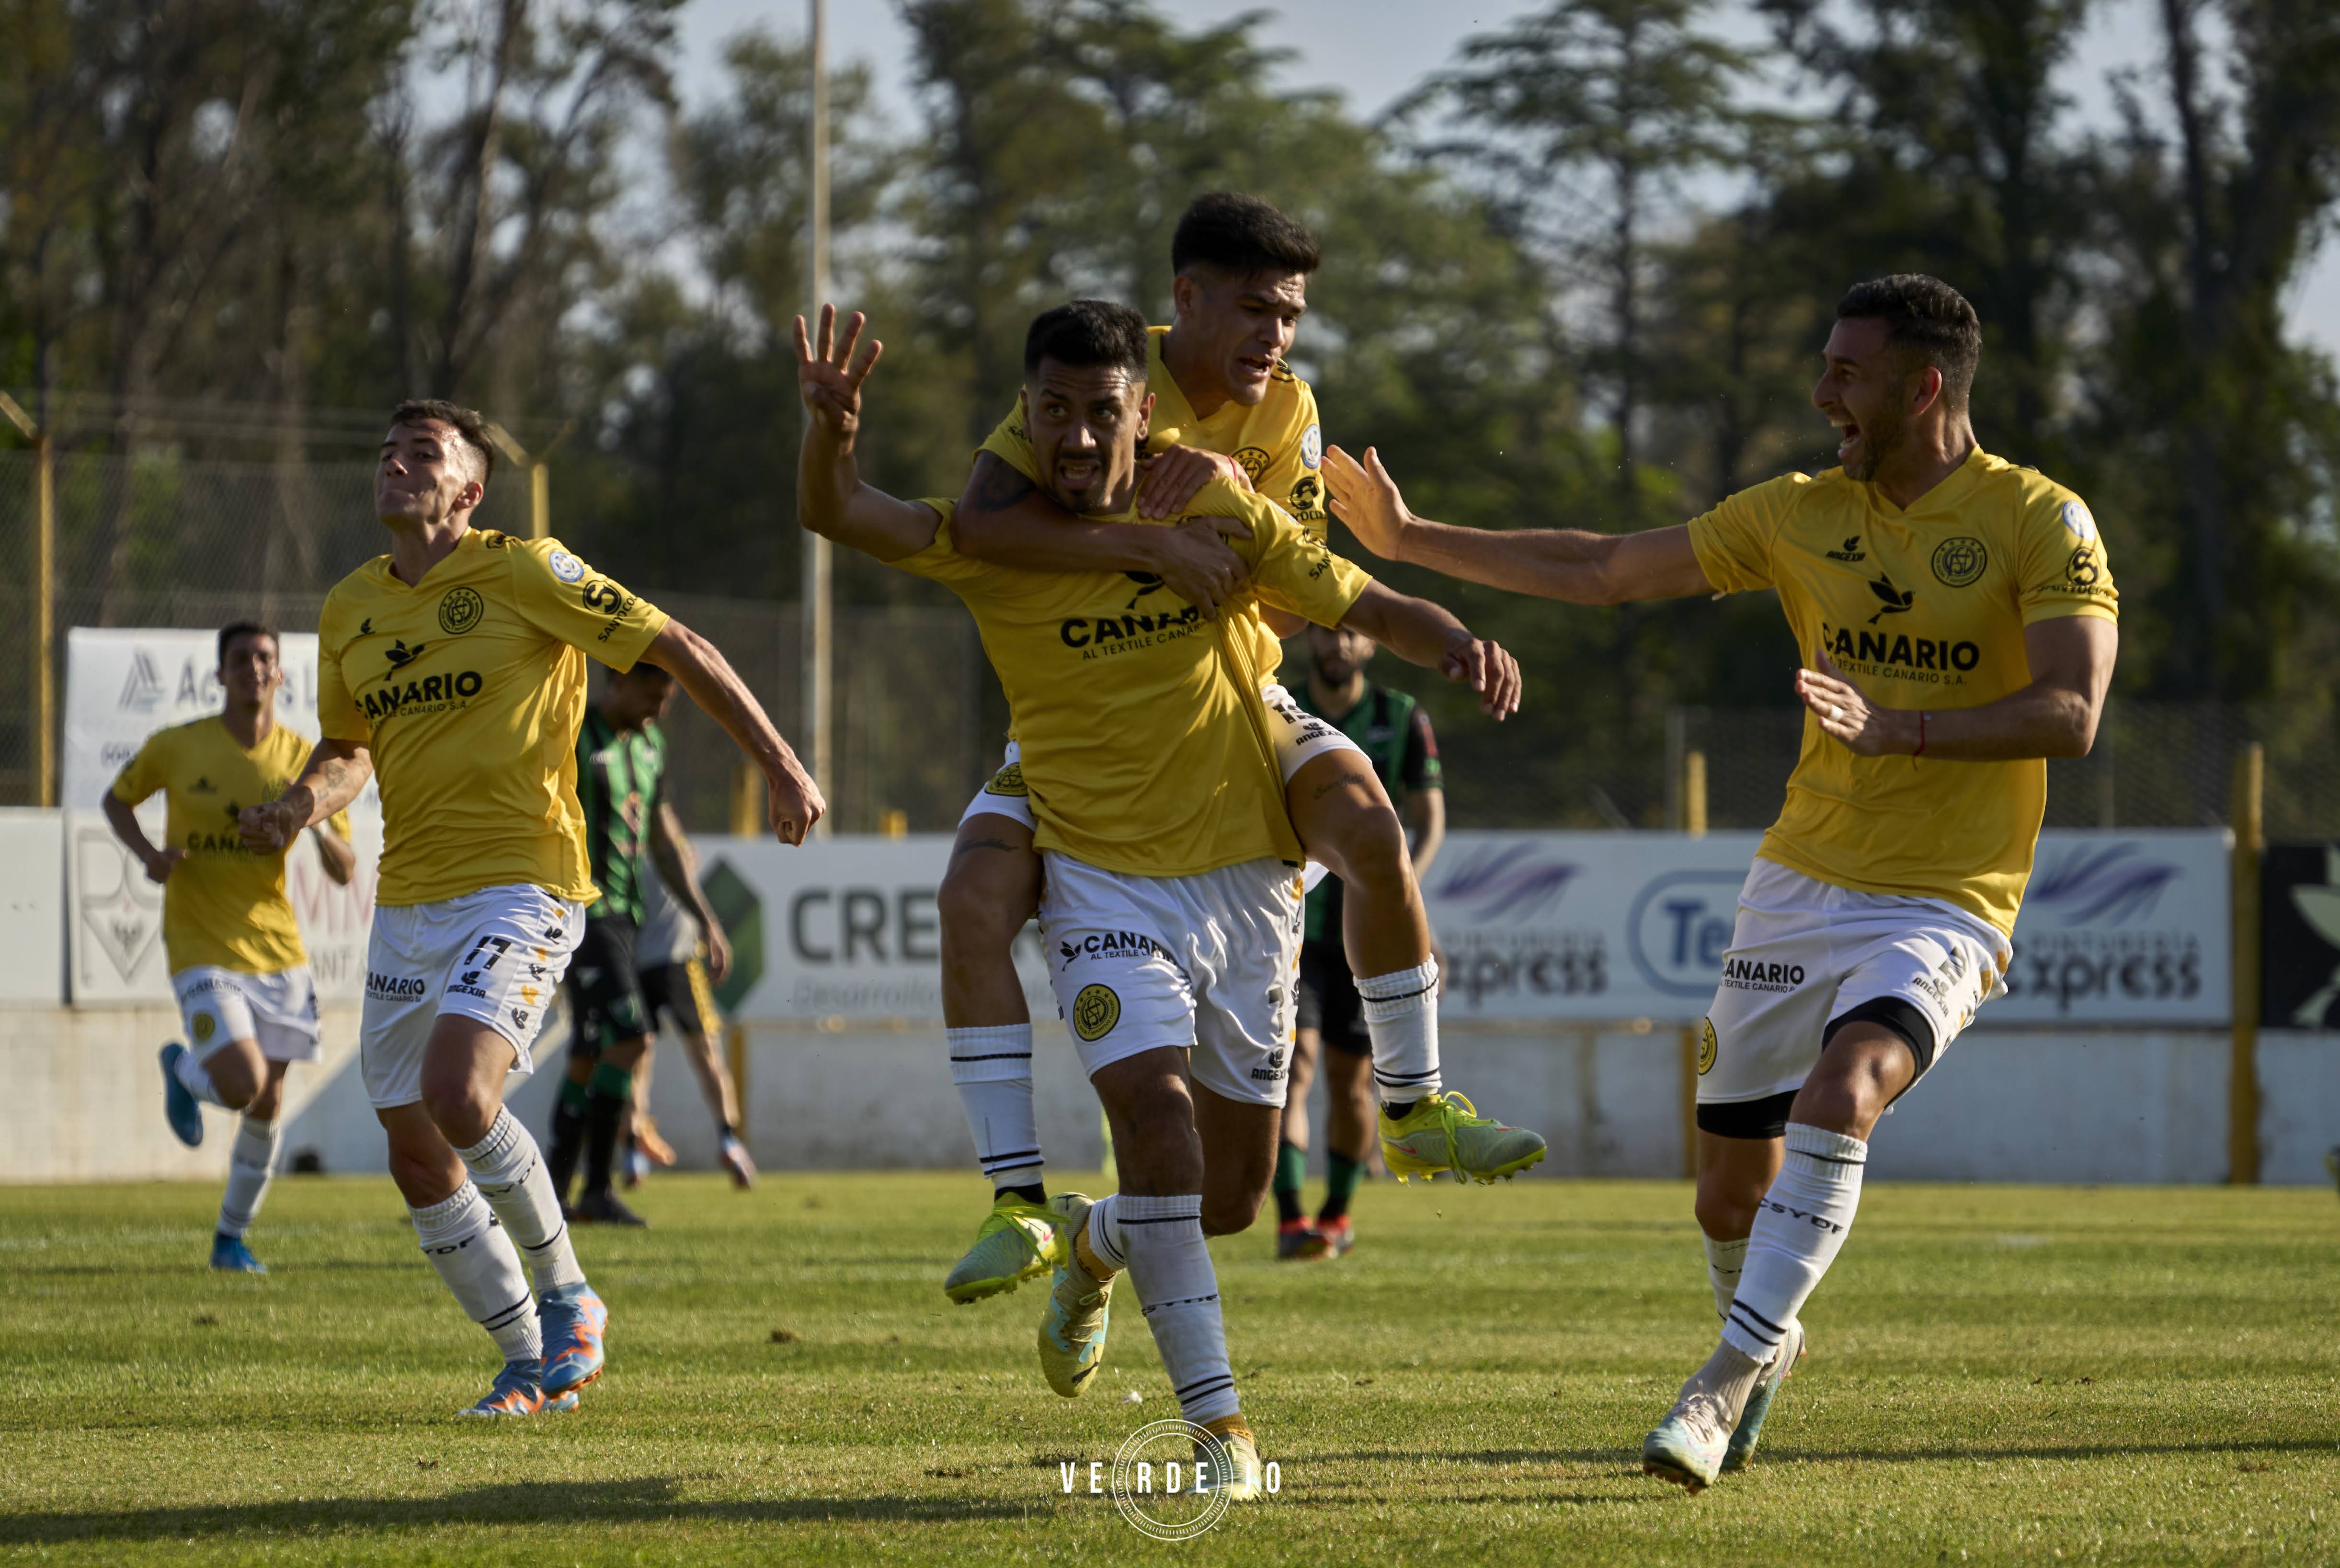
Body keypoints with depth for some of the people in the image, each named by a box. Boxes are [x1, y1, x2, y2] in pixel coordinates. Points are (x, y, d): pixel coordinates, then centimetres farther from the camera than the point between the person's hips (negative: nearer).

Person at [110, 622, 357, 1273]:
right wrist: (147, 853, -8)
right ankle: (182, 1071, 18)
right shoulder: (177, 748, -6)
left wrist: (318, 827, -19)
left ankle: (232, 1236, 26)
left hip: (277, 950, 4)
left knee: (267, 1103, 6)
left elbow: (345, 872, 3)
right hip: (202, 950, -3)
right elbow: (117, 799, 12)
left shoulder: (303, 760, 0)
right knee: (242, 1087, -19)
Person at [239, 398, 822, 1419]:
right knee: (414, 1152, 4)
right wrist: (304, 804, 4)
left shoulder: (523, 572, -8)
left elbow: (676, 648, -4)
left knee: (458, 1095, -26)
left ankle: (565, 1297, -4)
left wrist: (777, 762, -7)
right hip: (408, 902, 7)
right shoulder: (350, 609, 10)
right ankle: (531, 1362, 18)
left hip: (517, 885, -7)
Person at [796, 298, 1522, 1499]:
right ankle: (1214, 1418, -19)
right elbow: (837, 516, -19)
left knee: (1231, 1196, 8)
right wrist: (830, 432, -41)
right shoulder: (993, 541, -6)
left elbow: (1368, 606, 1)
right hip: (1103, 882, -2)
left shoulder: (1212, 512, -3)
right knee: (1154, 1102, -26)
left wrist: (1458, 645, -20)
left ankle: (1094, 1241, 45)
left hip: (1243, 873, 2)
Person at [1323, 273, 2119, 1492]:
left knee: (1841, 1091, -31)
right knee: (1729, 1189, 8)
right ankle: (1763, 1344, 39)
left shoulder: (2043, 524, -7)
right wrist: (1411, 541, 14)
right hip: (1798, 887, 5)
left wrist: (1898, 727, -30)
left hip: (1940, 907, -5)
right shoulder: (1803, 515, 7)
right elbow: (1606, 572, 15)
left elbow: (2070, 714, -18)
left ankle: (1729, 1378, -26)